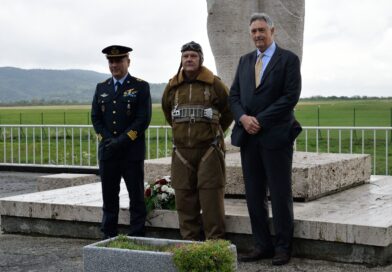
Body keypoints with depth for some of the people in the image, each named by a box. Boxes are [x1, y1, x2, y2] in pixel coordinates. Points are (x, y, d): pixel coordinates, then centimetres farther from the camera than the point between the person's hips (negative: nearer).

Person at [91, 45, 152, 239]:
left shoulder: (140, 87, 0)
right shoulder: (101, 88, 13)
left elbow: (143, 119, -8)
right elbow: (96, 118, 10)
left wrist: (121, 141, -15)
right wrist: (107, 140, -7)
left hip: (132, 152, -4)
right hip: (107, 152, 4)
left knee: (136, 198, 1)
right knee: (109, 198, 8)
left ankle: (136, 238, 8)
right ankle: (108, 237, 17)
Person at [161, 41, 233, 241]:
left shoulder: (214, 84, -2)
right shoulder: (172, 86, 9)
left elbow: (228, 111, 11)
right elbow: (167, 111, 27)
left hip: (209, 150, -4)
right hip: (181, 151, 4)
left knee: (211, 199, -5)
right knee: (185, 200, 5)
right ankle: (190, 242, 14)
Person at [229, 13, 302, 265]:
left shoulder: (288, 59, -1)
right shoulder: (245, 60, 16)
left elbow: (291, 96, -10)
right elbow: (234, 95, 12)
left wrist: (260, 120, -13)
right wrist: (243, 117, -8)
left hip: (276, 136, -5)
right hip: (248, 136, 5)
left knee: (280, 194, 0)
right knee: (254, 194, 7)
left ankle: (283, 247, 10)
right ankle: (263, 245, 16)